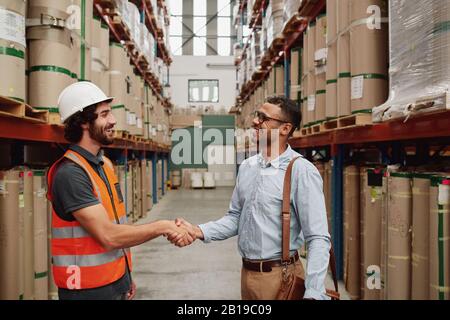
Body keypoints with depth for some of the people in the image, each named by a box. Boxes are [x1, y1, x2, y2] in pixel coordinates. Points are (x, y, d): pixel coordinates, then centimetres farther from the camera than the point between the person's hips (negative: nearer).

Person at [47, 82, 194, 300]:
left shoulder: (105, 163, 7)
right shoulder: (70, 173, -21)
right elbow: (109, 237, -25)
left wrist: (126, 275, 14)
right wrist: (162, 226, -18)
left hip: (117, 281, 7)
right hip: (88, 288, -7)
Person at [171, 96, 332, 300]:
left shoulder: (301, 171, -17)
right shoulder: (247, 166, 4)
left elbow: (318, 238, -19)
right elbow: (235, 218, 8)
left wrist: (313, 293, -25)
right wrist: (198, 231, -6)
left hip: (280, 276, -6)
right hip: (247, 273, 6)